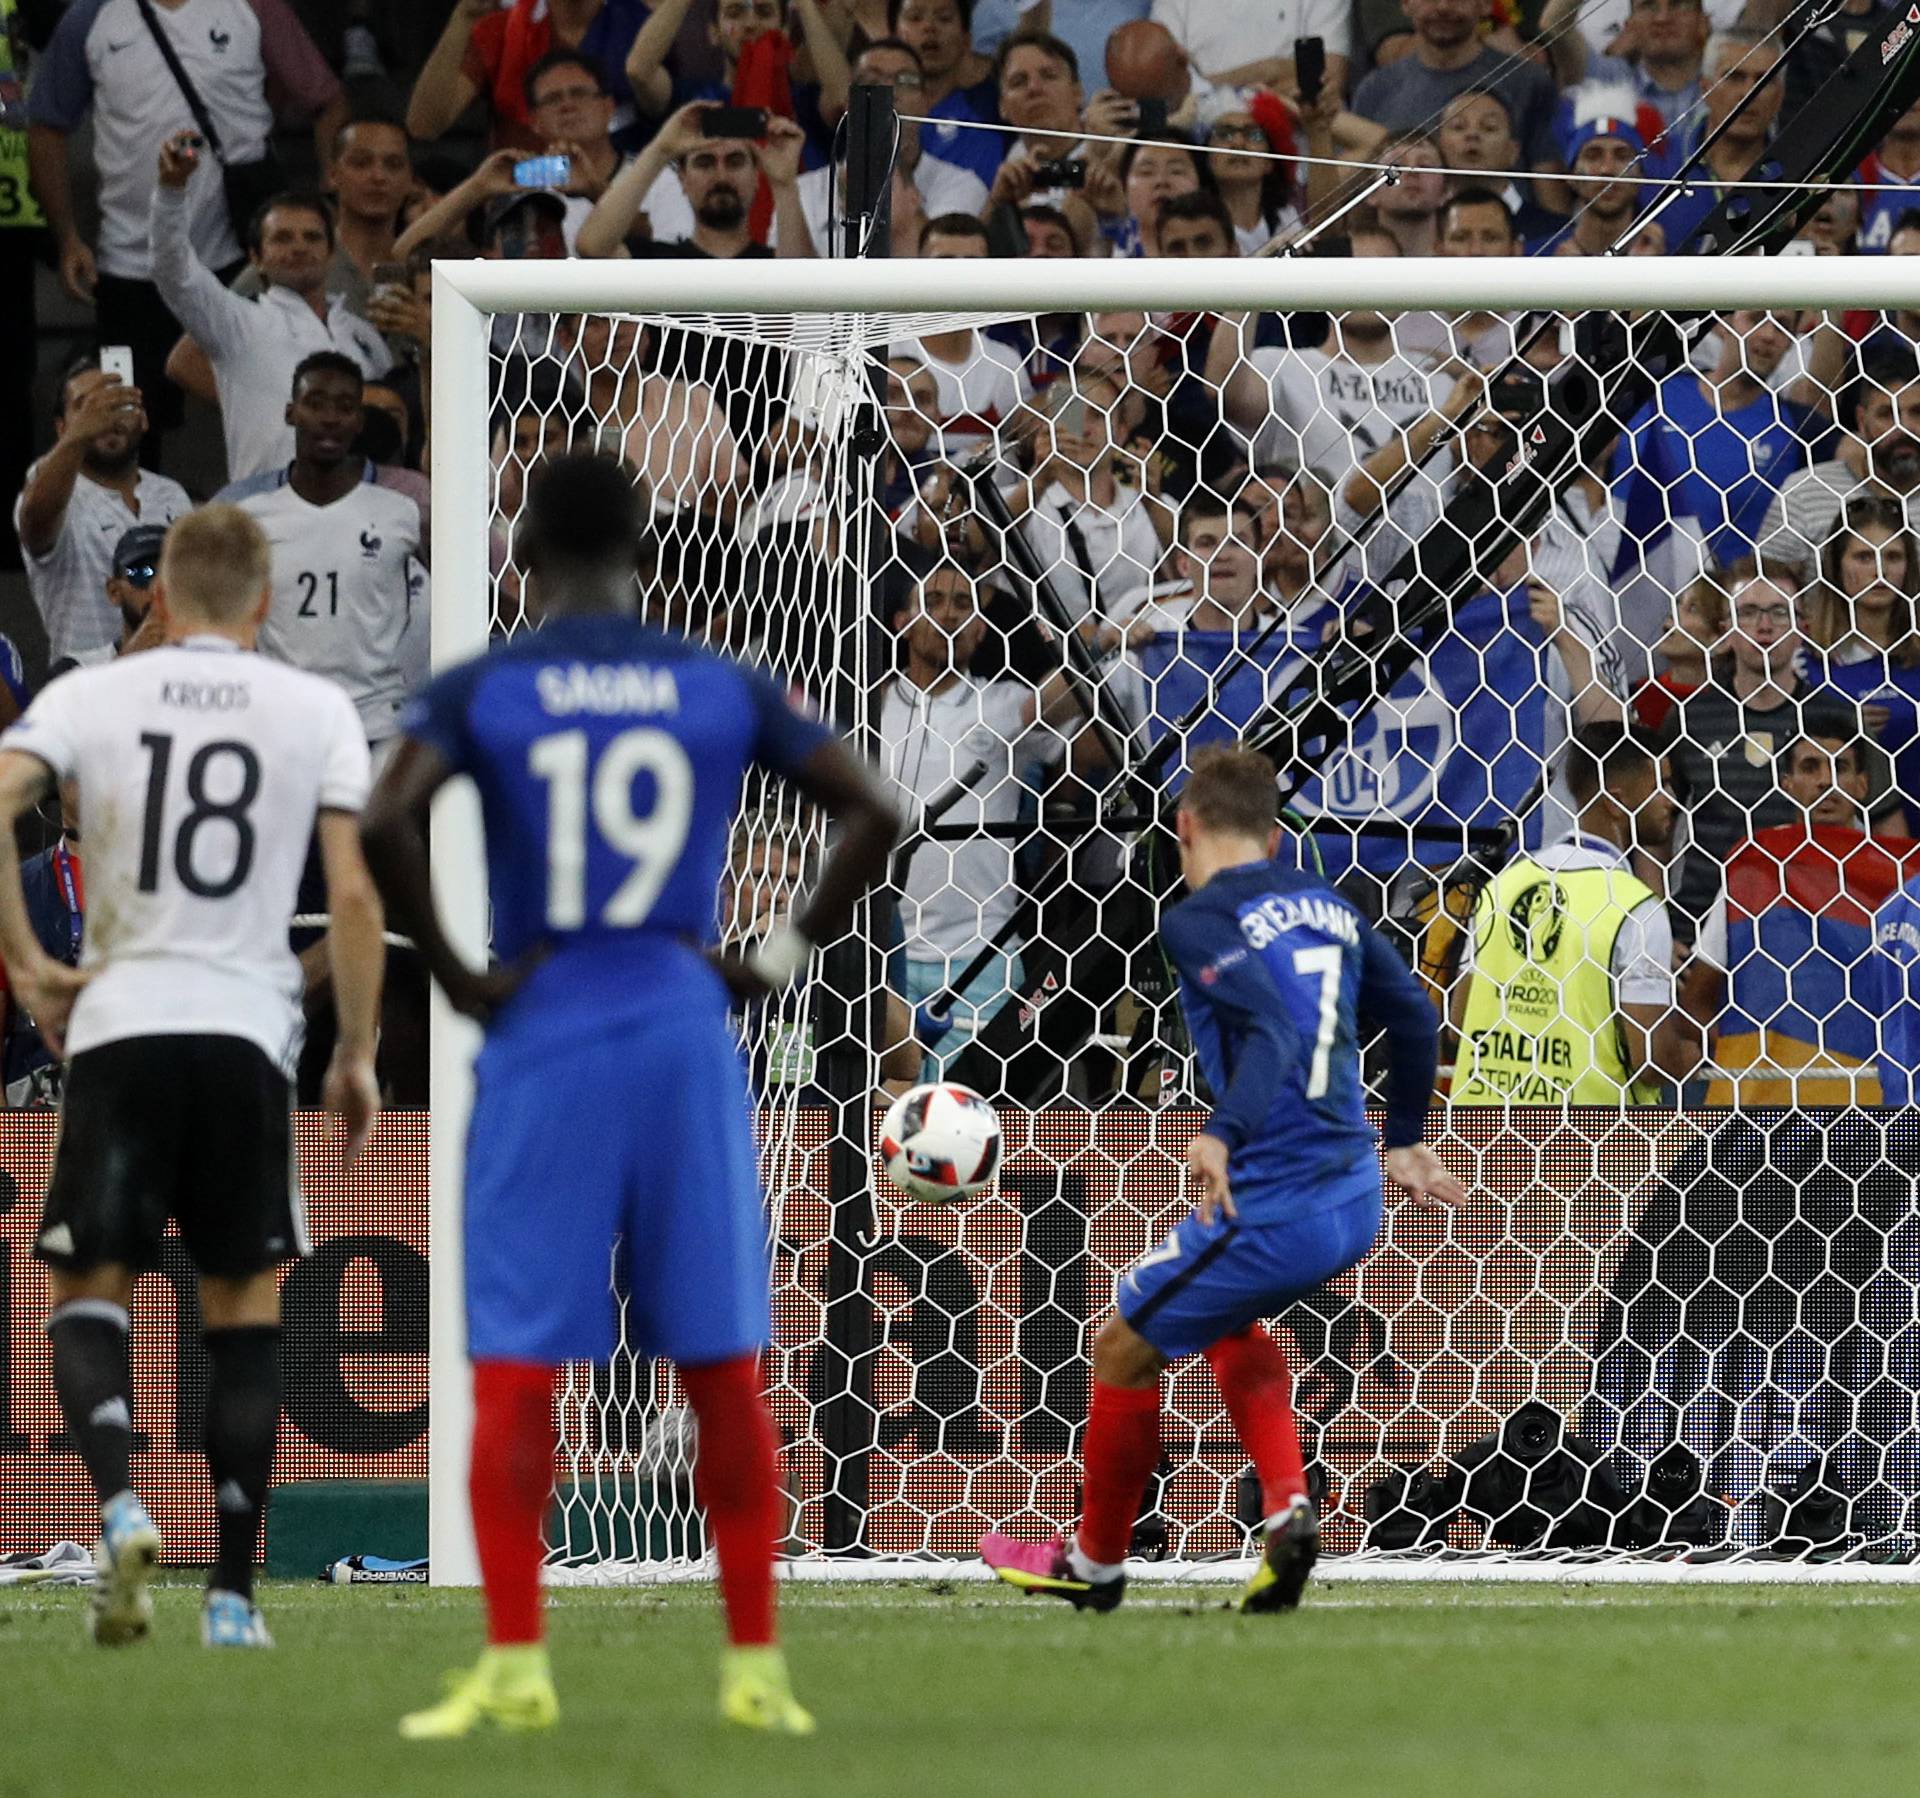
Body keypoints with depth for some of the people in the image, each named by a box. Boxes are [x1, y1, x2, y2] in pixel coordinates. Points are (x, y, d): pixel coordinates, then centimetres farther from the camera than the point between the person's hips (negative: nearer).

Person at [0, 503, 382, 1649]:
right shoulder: (316, 708, 5)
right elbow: (353, 895, -2)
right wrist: (357, 1057, 7)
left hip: (116, 1026, 0)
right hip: (249, 1034, 0)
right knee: (247, 1304, 11)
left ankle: (120, 1501, -20)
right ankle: (234, 1594, 7)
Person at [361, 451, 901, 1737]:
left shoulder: (481, 691, 0)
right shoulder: (722, 689, 6)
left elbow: (386, 823, -16)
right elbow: (873, 814, 1)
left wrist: (458, 979, -6)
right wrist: (785, 959, 6)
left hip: (541, 1040, -2)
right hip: (686, 1039, 2)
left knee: (515, 1371, 2)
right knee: (724, 1369, 7)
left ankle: (516, 1668, -5)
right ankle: (756, 1668, 8)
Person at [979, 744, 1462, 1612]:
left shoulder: (1199, 918, -10)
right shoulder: (1327, 904, 12)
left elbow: (1271, 1030, -25)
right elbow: (1414, 1020, 20)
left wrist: (1223, 1137, -38)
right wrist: (1401, 1143, 33)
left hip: (1271, 1207, -8)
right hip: (1355, 1200, 8)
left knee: (1124, 1349, 13)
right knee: (1220, 1314, 33)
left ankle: (1094, 1563, 29)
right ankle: (1287, 1506, 12)